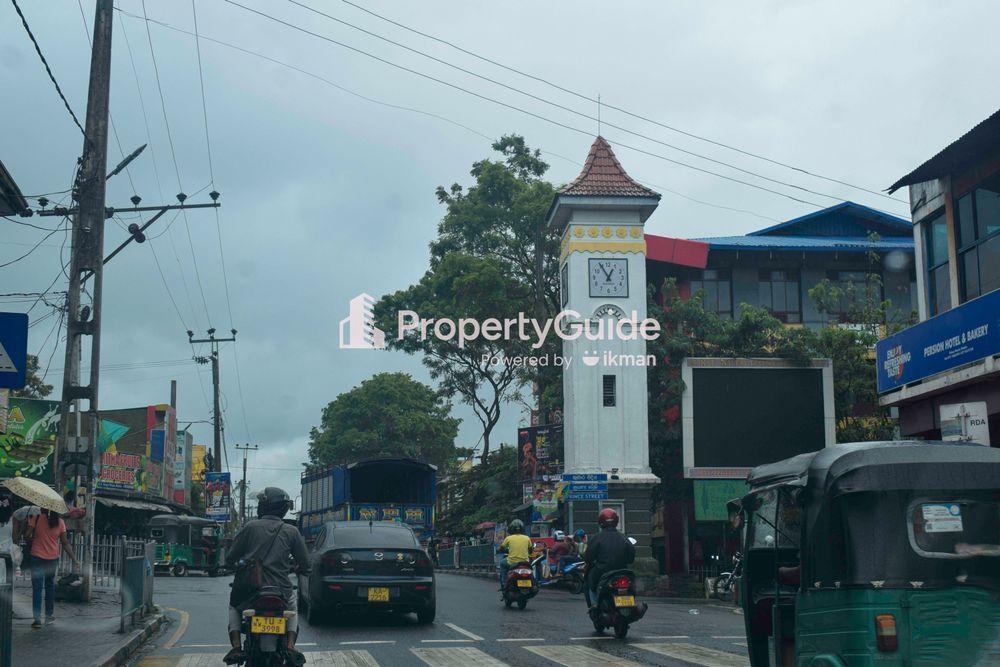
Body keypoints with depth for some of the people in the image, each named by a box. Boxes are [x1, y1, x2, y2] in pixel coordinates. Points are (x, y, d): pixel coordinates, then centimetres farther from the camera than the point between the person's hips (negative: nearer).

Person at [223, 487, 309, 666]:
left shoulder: (251, 527, -2)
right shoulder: (291, 532, 1)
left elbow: (230, 558, 4)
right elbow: (304, 564, 5)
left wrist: (237, 565, 28)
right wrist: (293, 568, 28)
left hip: (249, 592, 0)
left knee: (234, 607, 33)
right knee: (292, 605, 35)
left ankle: (236, 646, 11)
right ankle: (290, 646, 12)